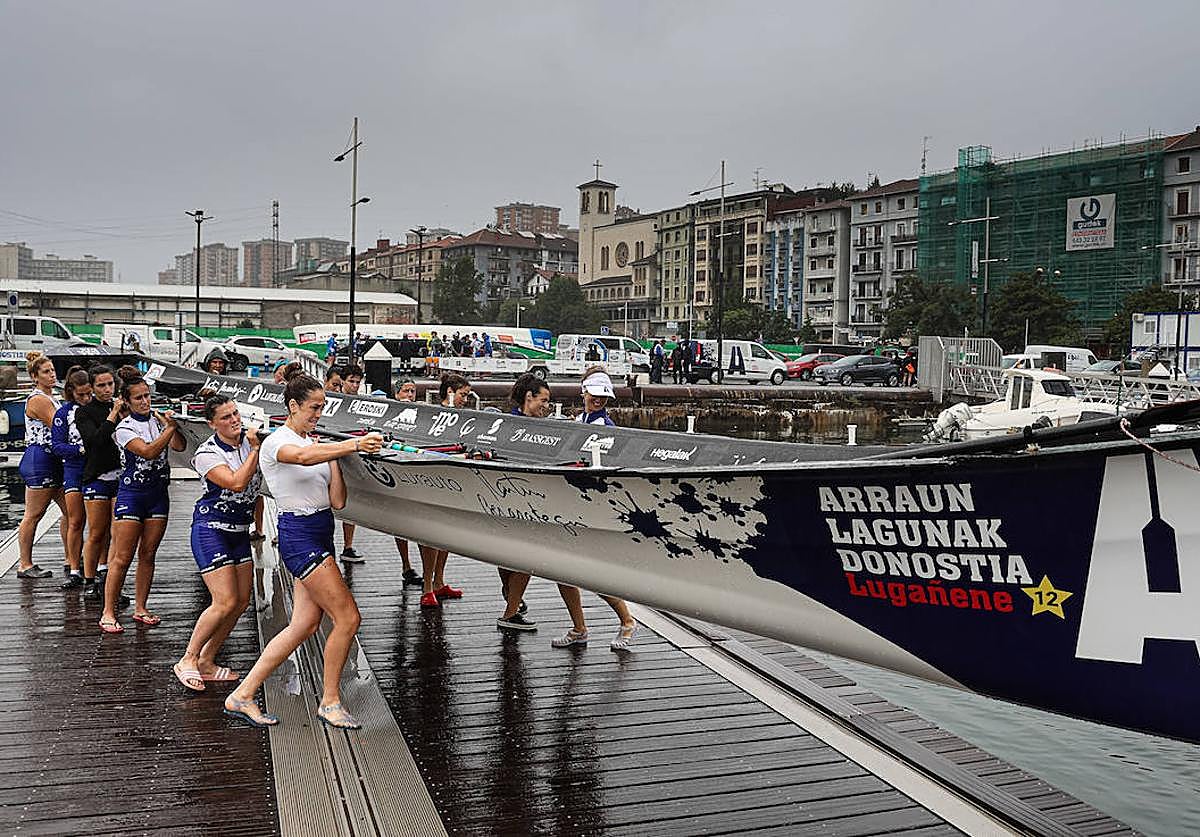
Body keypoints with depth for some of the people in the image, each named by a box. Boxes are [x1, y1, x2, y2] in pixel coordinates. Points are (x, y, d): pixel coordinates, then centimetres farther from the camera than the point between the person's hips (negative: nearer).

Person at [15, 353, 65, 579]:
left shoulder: (53, 398, 18)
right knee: (33, 515, -2)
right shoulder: (37, 400, -12)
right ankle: (25, 565, 5)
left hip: (53, 460, 9)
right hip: (39, 460, -9)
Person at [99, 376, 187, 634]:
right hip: (132, 493, -4)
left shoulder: (158, 418, 6)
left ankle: (140, 608, 17)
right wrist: (171, 427, -24)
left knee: (148, 555, 8)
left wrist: (171, 424, -22)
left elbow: (179, 446, -8)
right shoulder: (124, 429, -7)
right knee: (122, 558, -4)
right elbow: (148, 451, -22)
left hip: (159, 493, 4)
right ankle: (108, 613, 2)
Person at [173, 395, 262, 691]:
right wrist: (256, 449, -20)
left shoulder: (250, 437, 2)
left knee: (242, 601, 4)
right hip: (210, 530, -6)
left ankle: (206, 661, 17)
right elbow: (236, 482, -25)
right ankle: (187, 661, 3)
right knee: (226, 602, -13)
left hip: (240, 530, 7)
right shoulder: (207, 453, -14)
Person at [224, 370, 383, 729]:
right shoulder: (275, 443, -8)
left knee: (304, 625, 8)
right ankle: (330, 702, 7)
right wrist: (353, 445, -45)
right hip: (299, 535, -9)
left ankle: (242, 695, 16)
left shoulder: (315, 442, 16)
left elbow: (337, 501, 8)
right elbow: (303, 457, -35)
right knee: (348, 618, -9)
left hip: (321, 535, 9)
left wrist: (335, 457, -2)